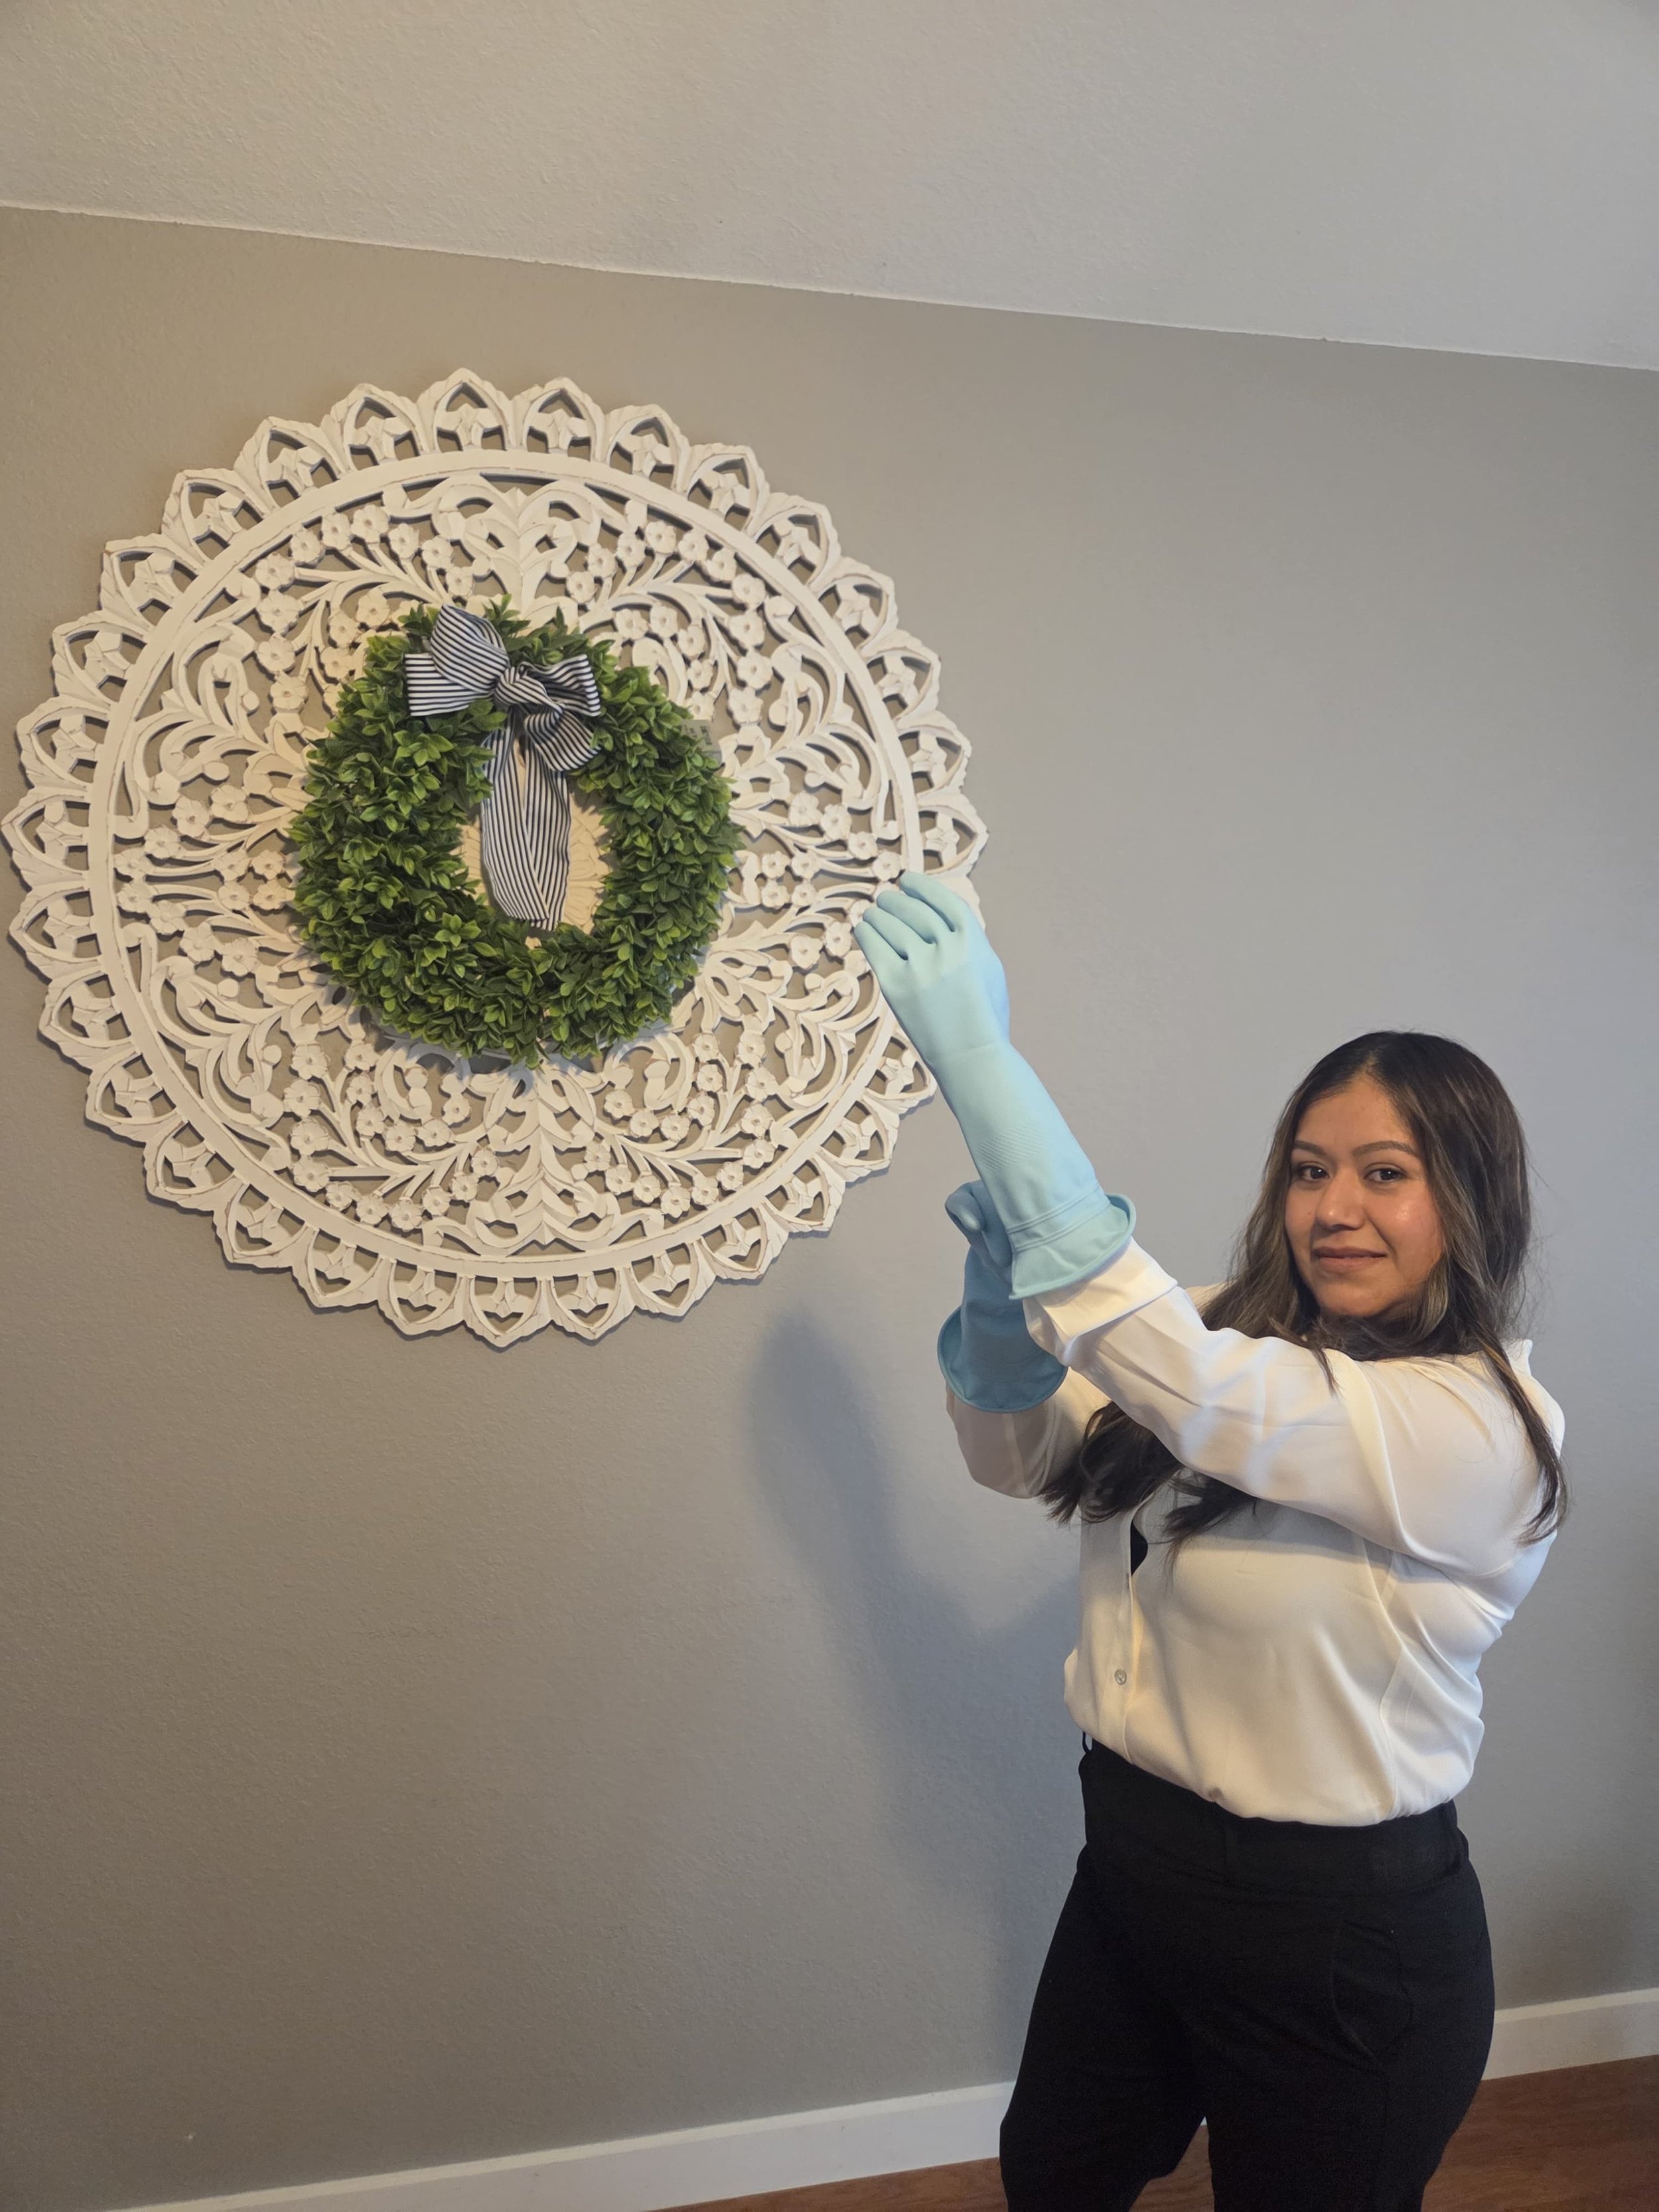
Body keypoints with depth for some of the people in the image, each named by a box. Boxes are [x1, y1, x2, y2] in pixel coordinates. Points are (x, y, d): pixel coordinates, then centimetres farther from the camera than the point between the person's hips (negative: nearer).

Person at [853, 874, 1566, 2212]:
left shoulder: (1480, 1424, -24)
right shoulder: (1240, 1355, -1)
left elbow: (1168, 1371, -37)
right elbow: (1020, 1454, -1)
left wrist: (975, 1056, -38)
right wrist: (1004, 1277, -23)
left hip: (1339, 1946, -7)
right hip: (1137, 1866, 7)